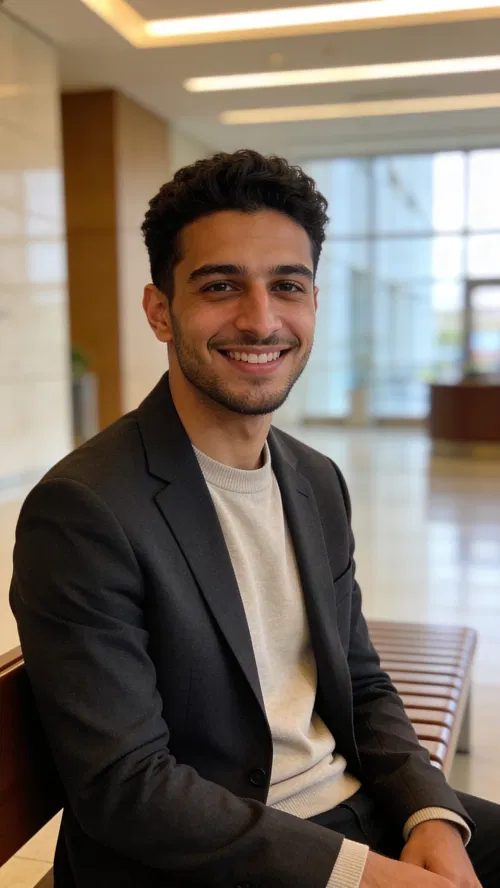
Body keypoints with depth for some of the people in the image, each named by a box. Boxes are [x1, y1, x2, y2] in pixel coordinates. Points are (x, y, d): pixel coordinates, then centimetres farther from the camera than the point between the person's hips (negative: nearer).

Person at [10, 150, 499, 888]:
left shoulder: (319, 482, 3)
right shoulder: (82, 511, -19)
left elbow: (362, 687, 9)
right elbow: (122, 787, -19)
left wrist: (433, 815, -8)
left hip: (355, 811, 7)